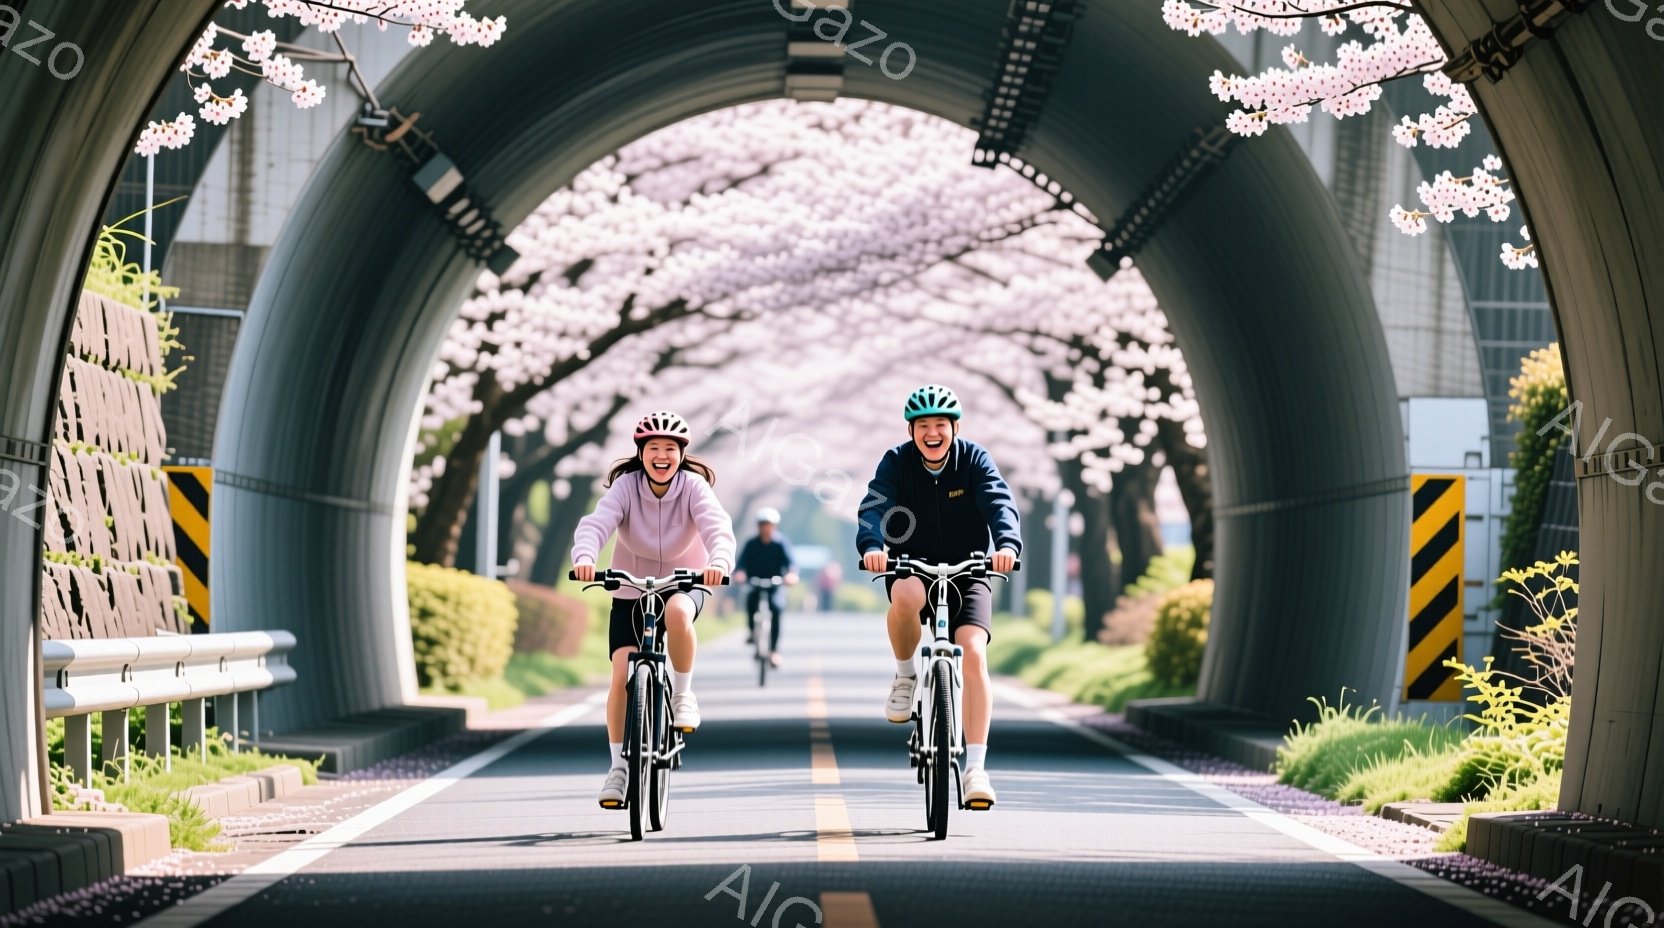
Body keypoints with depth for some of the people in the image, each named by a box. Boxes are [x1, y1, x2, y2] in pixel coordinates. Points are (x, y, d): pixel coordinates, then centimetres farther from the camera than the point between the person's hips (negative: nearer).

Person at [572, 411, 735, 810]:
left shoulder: (693, 486, -17)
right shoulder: (626, 486, -16)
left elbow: (717, 527, -32)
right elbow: (596, 523, -31)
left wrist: (719, 561, -54)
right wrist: (584, 557, -53)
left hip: (684, 582, -1)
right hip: (632, 587, 1)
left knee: (677, 612, -38)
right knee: (622, 674, -12)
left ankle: (682, 693, -14)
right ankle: (619, 766, 2)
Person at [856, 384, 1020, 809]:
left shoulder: (974, 460, -9)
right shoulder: (896, 462, -9)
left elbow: (1000, 503, -24)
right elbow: (874, 506, -24)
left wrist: (1008, 544, -46)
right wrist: (871, 546, -46)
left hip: (967, 572, 0)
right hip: (913, 568, 0)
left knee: (973, 653, -21)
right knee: (905, 596, -38)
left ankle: (976, 767, -19)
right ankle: (905, 678, -10)